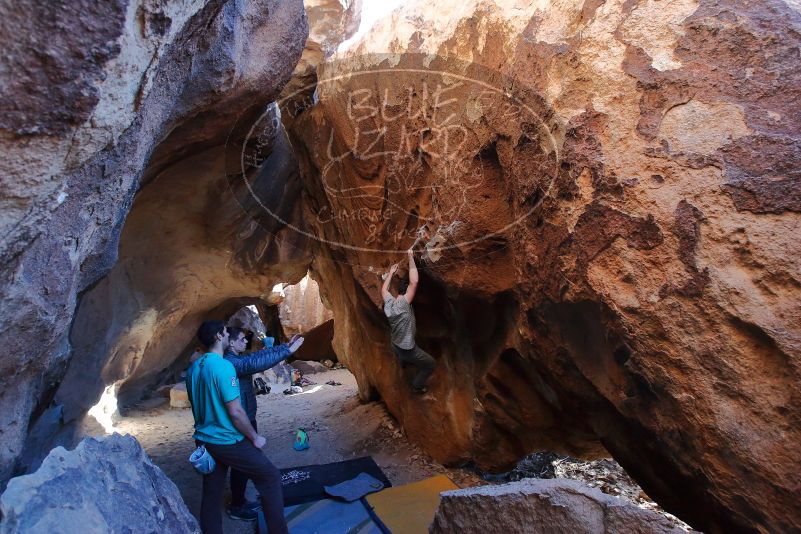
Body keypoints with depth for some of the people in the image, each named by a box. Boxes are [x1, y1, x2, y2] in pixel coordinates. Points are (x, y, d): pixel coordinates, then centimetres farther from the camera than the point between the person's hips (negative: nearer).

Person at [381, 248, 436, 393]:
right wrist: (411, 257, -30)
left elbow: (384, 289, 14)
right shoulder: (403, 304, -30)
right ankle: (417, 386, 23)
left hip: (395, 347, 7)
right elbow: (414, 281, -36)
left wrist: (391, 273, 18)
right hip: (407, 350, -7)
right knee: (431, 364, 13)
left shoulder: (389, 303, -9)